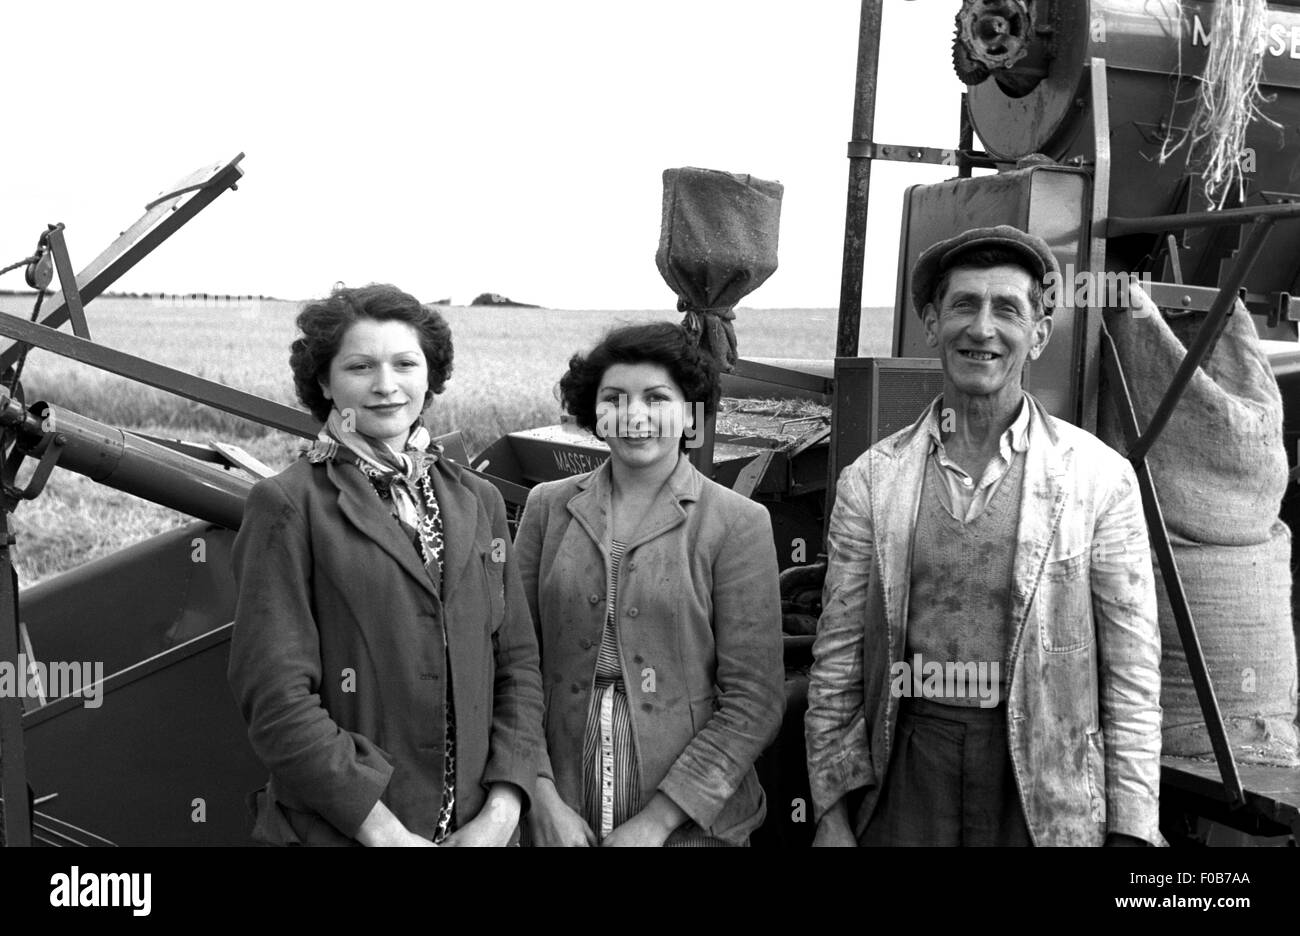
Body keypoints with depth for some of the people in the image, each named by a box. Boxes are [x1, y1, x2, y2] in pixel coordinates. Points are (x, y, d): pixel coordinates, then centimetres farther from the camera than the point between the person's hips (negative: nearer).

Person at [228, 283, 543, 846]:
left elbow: (518, 663, 5)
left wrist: (502, 810, -7)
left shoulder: (478, 503, 8)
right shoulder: (287, 507, -7)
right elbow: (276, 697, -13)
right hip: (335, 832, -4)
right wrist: (386, 831, -16)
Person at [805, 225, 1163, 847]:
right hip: (905, 780, 1)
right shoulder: (871, 478, 1)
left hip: (1047, 794, 0)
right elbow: (836, 660, 3)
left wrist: (1129, 831, -5)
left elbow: (1132, 674, -2)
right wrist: (831, 812, 1)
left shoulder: (1101, 477, -3)